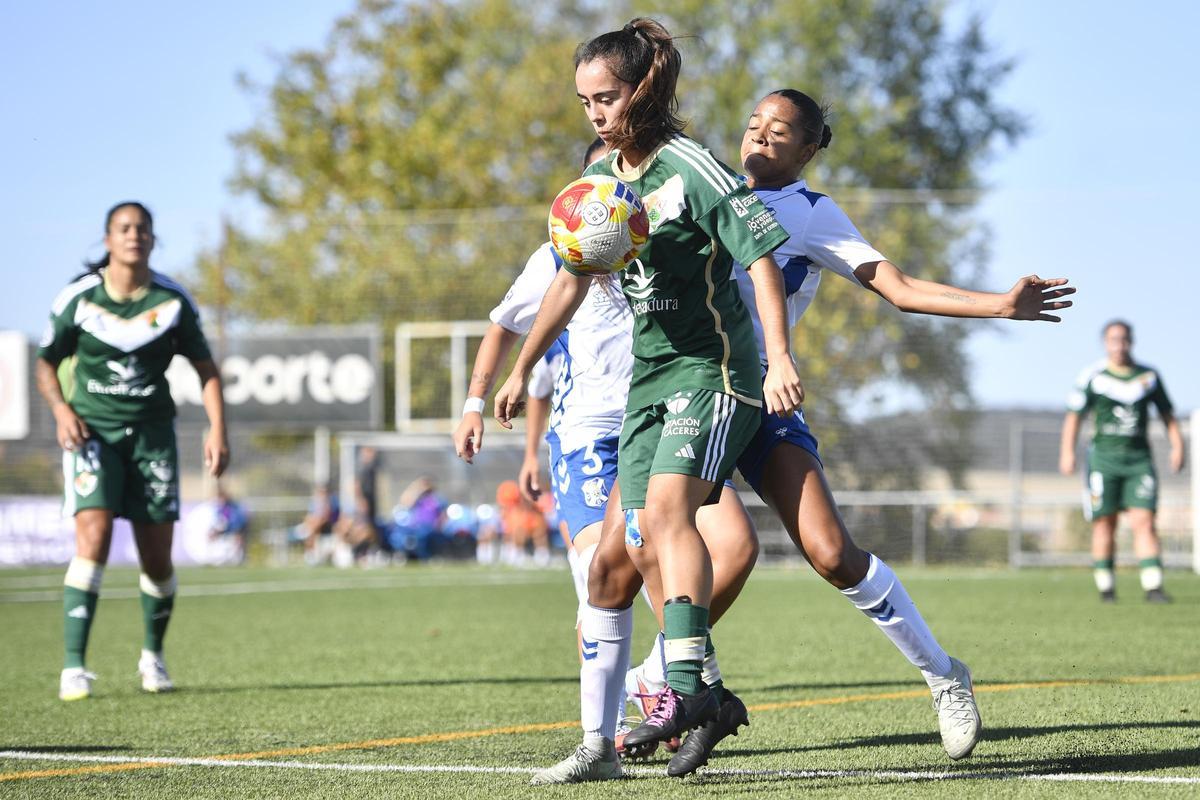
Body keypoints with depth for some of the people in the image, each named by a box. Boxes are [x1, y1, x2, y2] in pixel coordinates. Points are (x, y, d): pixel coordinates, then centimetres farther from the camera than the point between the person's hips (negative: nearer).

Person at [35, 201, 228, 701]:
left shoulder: (173, 301, -2)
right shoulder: (78, 298, -5)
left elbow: (205, 367, 8)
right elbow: (47, 362, 6)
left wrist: (217, 428, -3)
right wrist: (61, 409, -12)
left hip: (152, 433, 2)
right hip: (92, 431, -2)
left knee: (157, 559, 3)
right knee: (93, 538, -20)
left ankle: (153, 655, 30)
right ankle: (73, 667, -20)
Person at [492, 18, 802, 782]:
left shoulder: (692, 168, -12)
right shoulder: (604, 175, 12)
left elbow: (761, 257, -17)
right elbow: (574, 278, 24)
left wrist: (781, 358, -28)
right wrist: (523, 369, 28)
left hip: (713, 368, -8)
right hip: (649, 378, 8)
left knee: (666, 508, -29)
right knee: (616, 557, 3)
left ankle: (690, 682, -37)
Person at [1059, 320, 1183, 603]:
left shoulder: (1149, 376, 11)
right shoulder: (1093, 377, 2)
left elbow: (1167, 414, 19)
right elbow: (1074, 416, 6)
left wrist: (1177, 445, 8)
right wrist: (1067, 452, -2)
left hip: (1139, 459, 1)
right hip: (1104, 457, -1)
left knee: (1144, 521, -9)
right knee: (1105, 524, -1)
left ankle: (1152, 585, -13)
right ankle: (1105, 586, 9)